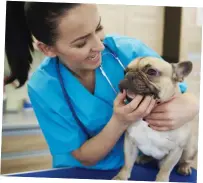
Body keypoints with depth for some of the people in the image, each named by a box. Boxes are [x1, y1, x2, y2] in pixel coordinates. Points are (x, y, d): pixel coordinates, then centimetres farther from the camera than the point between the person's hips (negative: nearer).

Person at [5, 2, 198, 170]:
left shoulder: (130, 50, -17)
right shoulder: (42, 88, -16)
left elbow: (190, 100, -8)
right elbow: (85, 158, -12)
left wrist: (184, 111, -30)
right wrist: (119, 122, -28)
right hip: (81, 173, -1)